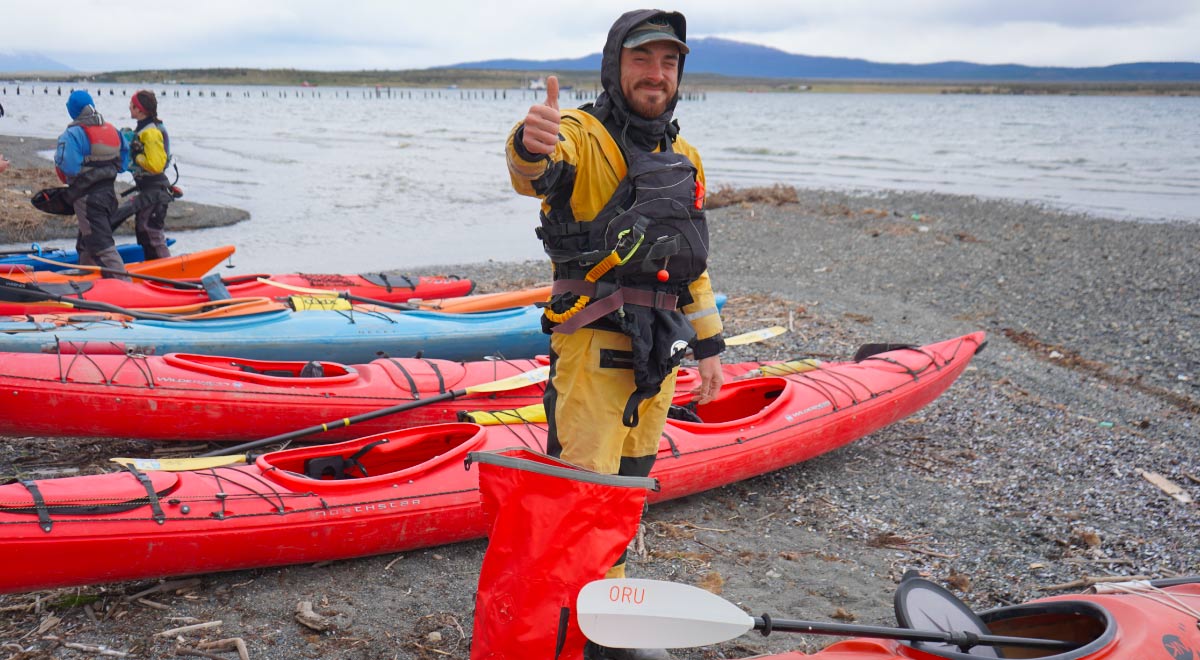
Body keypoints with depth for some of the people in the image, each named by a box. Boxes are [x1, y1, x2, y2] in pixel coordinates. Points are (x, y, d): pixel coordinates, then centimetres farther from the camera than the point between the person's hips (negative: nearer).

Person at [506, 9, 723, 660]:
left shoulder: (684, 157, 16)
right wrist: (531, 143, -57)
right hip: (593, 345, -7)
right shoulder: (583, 137, -7)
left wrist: (708, 346, 20)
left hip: (657, 354, 7)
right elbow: (536, 169, -33)